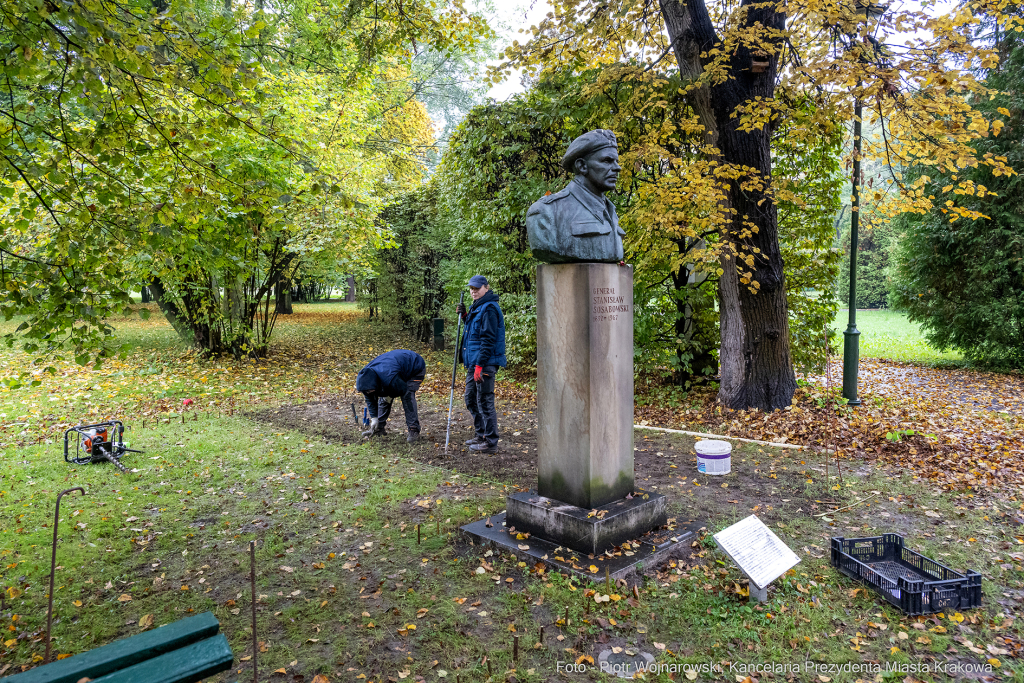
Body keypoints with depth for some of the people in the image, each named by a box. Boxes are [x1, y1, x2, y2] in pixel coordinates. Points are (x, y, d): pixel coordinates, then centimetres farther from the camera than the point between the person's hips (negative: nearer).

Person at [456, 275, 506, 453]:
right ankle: (481, 435, 30)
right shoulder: (476, 307, 17)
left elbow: (488, 339, -20)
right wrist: (465, 316, 11)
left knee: (485, 401, -5)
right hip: (473, 362, 11)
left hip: (485, 363, -11)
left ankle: (490, 442, 4)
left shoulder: (489, 308, -15)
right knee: (471, 399, 18)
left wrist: (480, 365, -23)